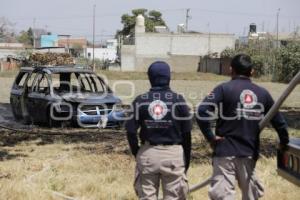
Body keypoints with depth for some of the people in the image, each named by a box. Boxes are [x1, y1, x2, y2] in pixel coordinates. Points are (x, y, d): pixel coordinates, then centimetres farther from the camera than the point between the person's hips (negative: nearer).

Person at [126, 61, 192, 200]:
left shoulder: (140, 101, -1)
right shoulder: (178, 100, -3)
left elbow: (131, 131, -3)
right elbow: (186, 133, -1)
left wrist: (136, 153, 12)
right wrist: (186, 159, 9)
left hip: (147, 153, 1)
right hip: (173, 154, -1)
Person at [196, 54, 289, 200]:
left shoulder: (224, 89, -6)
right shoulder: (262, 93, 6)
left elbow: (202, 113, -18)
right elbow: (278, 121, 10)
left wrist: (210, 137, -7)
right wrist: (284, 143, 26)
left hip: (226, 152, -4)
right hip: (250, 154, 4)